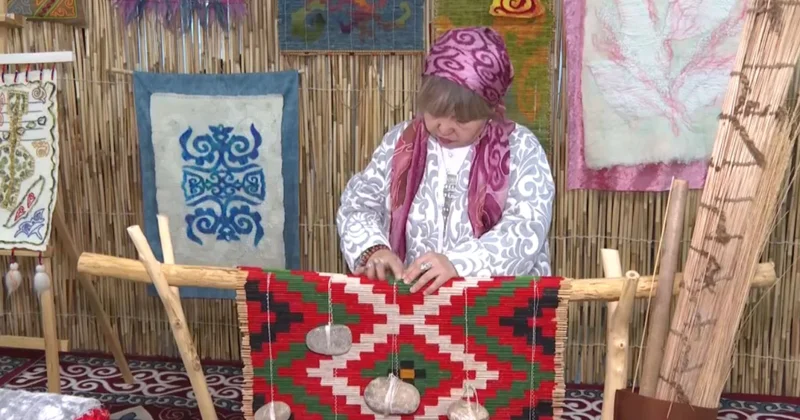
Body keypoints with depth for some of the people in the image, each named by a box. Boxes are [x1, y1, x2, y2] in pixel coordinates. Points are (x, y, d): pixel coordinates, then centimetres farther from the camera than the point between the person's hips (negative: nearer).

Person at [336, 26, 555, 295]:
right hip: (410, 296, 2)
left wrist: (457, 262, -27)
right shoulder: (400, 142, 6)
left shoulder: (521, 149, -3)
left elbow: (527, 230, -13)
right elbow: (358, 203, 6)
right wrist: (373, 249, -14)